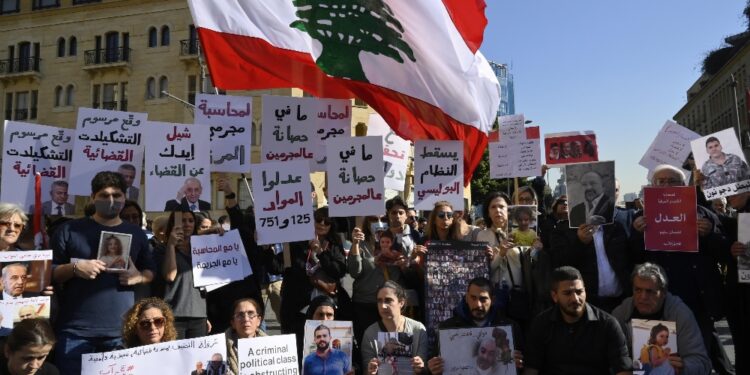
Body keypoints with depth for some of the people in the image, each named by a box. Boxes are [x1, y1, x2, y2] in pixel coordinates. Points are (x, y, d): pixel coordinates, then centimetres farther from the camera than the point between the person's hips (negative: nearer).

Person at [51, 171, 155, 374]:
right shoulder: (70, 230, 3)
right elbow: (48, 272, 4)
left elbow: (150, 272, 16)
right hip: (75, 330, -2)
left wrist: (138, 277, -6)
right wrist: (74, 268, -15)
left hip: (122, 330, 2)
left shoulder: (136, 234, 12)